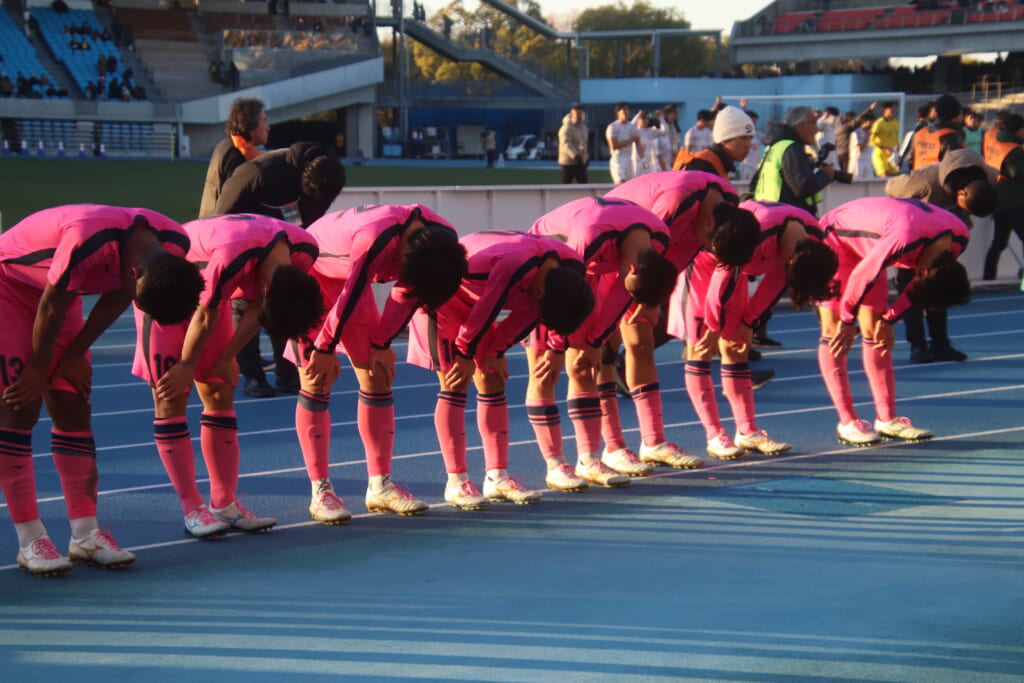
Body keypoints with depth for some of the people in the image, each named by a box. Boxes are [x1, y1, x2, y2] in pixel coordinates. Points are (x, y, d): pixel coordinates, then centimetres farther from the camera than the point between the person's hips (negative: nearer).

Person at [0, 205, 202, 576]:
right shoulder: (90, 240, -41)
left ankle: (85, 534, 5)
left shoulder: (173, 246, -18)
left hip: (57, 289, 7)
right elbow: (51, 307, -26)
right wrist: (39, 368, -11)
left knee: (73, 408, 2)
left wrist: (74, 355, -1)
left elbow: (116, 300, -4)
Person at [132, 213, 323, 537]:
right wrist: (187, 366, -11)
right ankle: (192, 509, -5)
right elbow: (204, 316, -25)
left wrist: (225, 359, -4)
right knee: (171, 398, -8)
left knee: (220, 395, 4)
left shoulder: (303, 252, -20)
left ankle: (225, 503, 8)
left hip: (206, 288, 6)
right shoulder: (232, 257, -41)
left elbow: (257, 311, -7)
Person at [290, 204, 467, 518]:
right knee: (317, 382, -10)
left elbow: (407, 294, -6)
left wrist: (381, 344, -2)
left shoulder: (442, 239, -19)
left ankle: (380, 486, 6)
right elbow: (351, 295, -29)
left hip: (348, 277, 7)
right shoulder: (377, 239, -41)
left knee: (378, 378, 1)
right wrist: (326, 348, -18)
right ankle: (320, 491, -6)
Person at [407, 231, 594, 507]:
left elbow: (528, 314, -4)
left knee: (493, 381, 4)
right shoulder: (518, 266, -39)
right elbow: (487, 308, -30)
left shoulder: (569, 271, -13)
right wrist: (466, 354, -18)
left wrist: (497, 352, -5)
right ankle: (456, 482, -9)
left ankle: (497, 476, 8)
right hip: (442, 297, -8)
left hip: (473, 300, 8)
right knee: (456, 383, -11)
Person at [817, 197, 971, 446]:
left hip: (867, 248, 7)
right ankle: (847, 423, -10)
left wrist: (890, 320, -2)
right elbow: (862, 275, -29)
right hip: (834, 240, -7)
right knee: (835, 330, -11)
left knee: (876, 331, 3)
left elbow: (919, 285, -1)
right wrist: (847, 320, -16)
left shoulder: (958, 237, -16)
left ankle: (887, 419, 3)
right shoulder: (905, 238, -41)